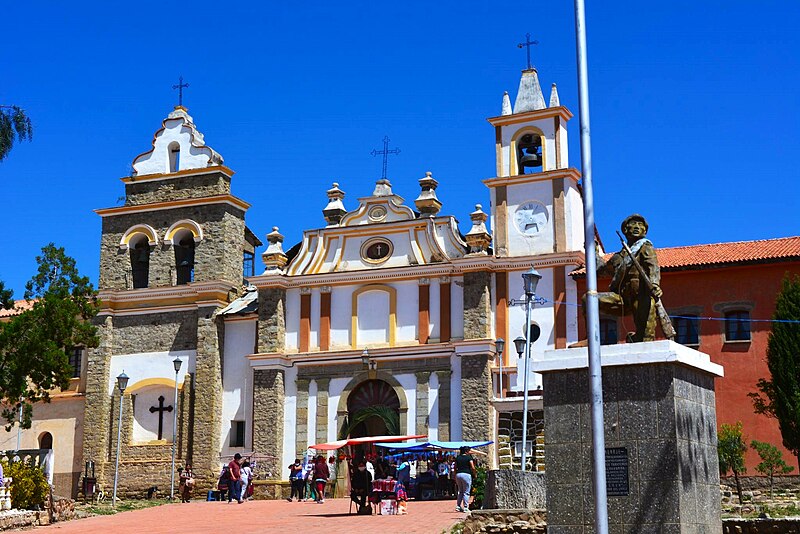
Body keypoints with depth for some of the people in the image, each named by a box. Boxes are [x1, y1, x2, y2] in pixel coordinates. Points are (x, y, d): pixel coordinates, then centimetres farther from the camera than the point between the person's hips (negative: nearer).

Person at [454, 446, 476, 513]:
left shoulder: (457, 458, 12)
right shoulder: (469, 457, -2)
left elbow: (455, 468, 13)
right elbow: (472, 468, -9)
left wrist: (455, 477, 17)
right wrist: (475, 474, 6)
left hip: (458, 474, 5)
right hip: (466, 474, -5)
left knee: (460, 492, 17)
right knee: (466, 492, 0)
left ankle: (458, 506, 12)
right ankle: (465, 507, -3)